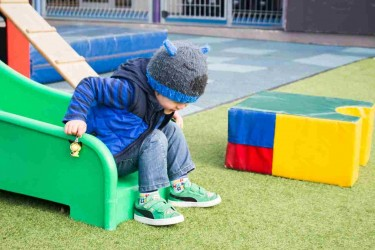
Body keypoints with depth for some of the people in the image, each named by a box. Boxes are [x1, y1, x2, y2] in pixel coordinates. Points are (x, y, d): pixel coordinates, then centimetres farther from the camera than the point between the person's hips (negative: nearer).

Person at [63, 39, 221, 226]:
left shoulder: (155, 90, -3)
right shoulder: (129, 89, -29)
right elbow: (89, 86, -28)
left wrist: (171, 113, 9)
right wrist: (76, 117, -38)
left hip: (129, 144, 9)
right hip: (107, 158, -9)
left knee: (172, 130, 6)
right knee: (155, 140, -25)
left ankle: (180, 187, 8)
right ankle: (147, 201, -22)